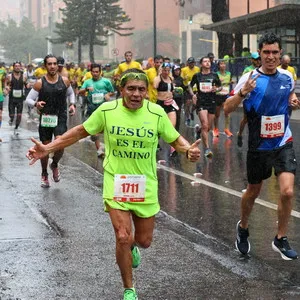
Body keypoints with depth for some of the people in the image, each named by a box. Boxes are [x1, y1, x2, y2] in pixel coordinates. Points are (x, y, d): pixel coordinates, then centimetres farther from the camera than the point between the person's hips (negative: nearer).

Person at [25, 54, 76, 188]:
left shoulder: (64, 81, 0)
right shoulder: (40, 83, -5)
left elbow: (71, 93, 20)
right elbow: (28, 99, -2)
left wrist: (72, 104, 3)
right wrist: (36, 104, -23)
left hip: (60, 118, 0)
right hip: (45, 118, 0)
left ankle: (55, 165, 15)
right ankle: (44, 175, 29)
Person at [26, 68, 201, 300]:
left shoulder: (157, 113, -8)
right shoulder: (107, 110, -9)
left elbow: (175, 139, 4)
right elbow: (80, 132, 3)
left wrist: (188, 150, -20)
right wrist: (47, 148, -3)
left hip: (145, 186, 2)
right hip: (115, 183, -2)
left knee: (144, 241, 10)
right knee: (123, 237, -12)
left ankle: (131, 248, 50)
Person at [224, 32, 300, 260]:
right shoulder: (250, 79, -12)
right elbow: (227, 109, -16)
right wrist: (243, 92, -34)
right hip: (259, 146, -2)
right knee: (253, 192, 15)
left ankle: (281, 239, 6)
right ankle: (243, 228, 42)